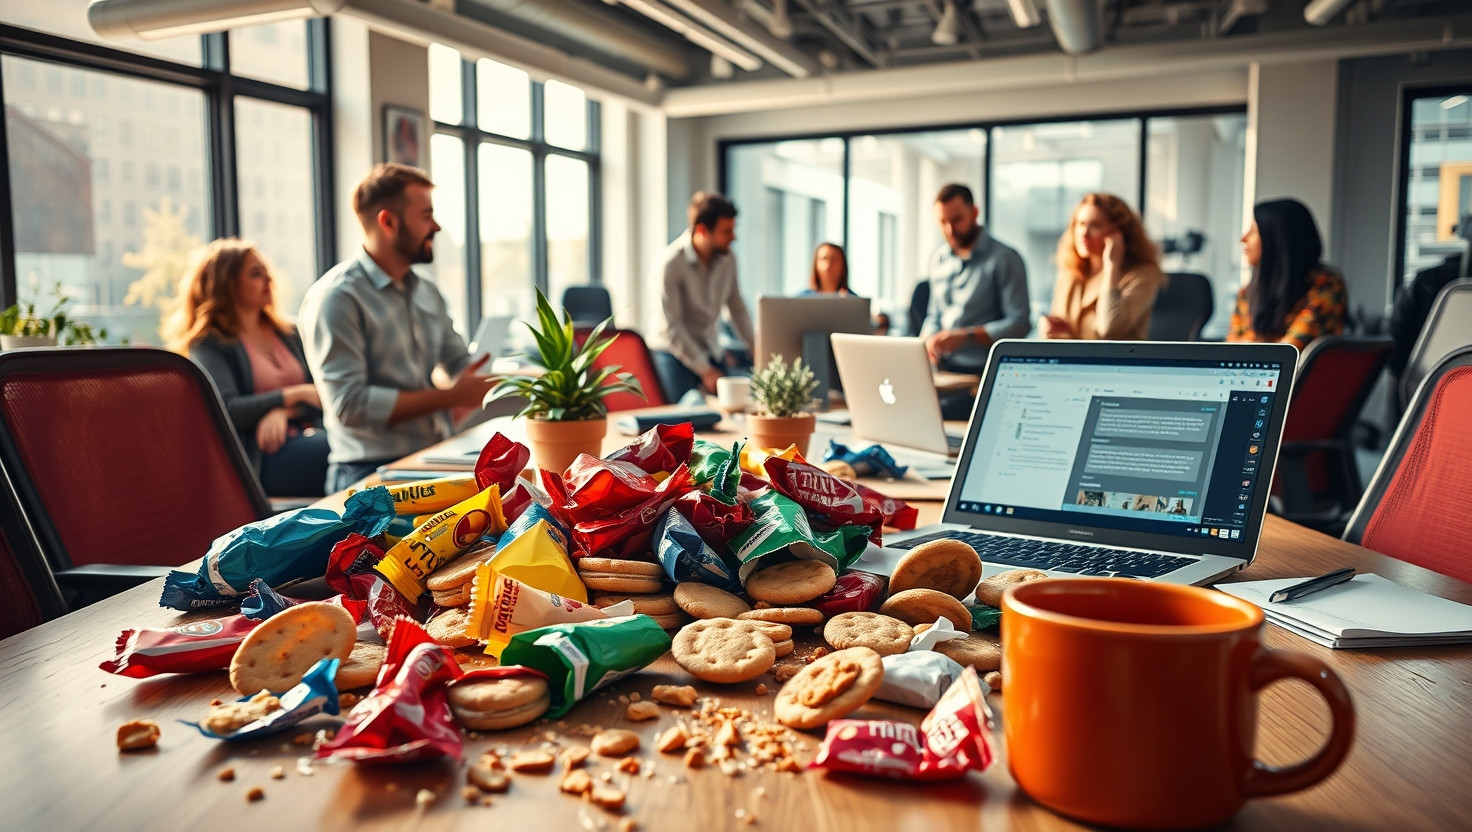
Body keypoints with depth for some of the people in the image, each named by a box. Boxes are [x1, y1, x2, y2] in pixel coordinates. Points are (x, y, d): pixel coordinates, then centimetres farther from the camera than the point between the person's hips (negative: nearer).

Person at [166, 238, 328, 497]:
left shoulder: (289, 333, 22)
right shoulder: (209, 345, 7)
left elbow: (319, 394, 10)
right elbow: (225, 410, -9)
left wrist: (283, 412, -10)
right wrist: (293, 395, -13)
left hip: (306, 435, 5)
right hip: (263, 456, -5)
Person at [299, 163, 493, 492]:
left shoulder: (428, 293, 17)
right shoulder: (335, 298, -9)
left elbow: (461, 364, 22)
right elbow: (348, 403, -16)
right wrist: (450, 396, -14)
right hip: (372, 474, -8)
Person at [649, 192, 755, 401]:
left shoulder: (727, 258, -2)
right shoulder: (670, 264, -19)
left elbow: (737, 307, 10)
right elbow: (670, 327, -19)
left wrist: (757, 349, 2)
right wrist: (704, 370, -19)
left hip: (712, 350, 5)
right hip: (675, 352, -5)